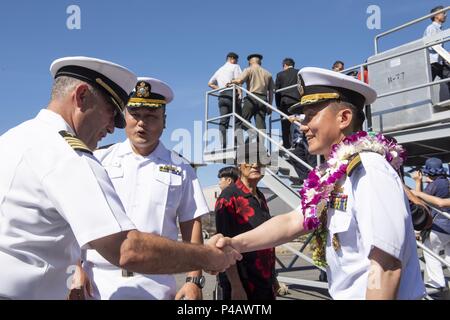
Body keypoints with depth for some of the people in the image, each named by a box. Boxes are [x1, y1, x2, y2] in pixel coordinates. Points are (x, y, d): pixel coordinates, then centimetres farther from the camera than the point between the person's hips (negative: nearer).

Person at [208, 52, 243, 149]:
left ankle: (223, 145, -11)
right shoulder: (235, 66, 9)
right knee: (238, 120, -6)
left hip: (221, 96, 6)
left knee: (223, 121, -2)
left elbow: (210, 83, 32)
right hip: (232, 93, -6)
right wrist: (240, 93, -16)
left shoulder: (219, 70, 27)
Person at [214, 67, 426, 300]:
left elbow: (386, 269, -26)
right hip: (347, 295, 8)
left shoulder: (368, 171, -24)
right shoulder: (334, 177, 3)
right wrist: (237, 243, -12)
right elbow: (293, 222, 1)